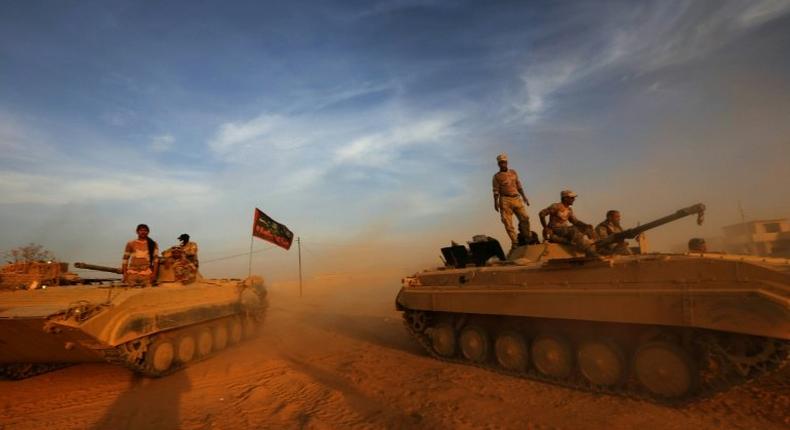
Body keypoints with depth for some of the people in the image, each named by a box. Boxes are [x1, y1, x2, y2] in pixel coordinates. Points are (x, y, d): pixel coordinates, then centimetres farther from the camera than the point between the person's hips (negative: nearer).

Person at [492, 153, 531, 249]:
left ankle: (526, 237, 14)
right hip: (505, 200, -4)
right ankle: (514, 242, 2)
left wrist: (524, 197, 16)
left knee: (525, 217, -4)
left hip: (517, 198, 4)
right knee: (508, 223, -5)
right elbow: (496, 191, -1)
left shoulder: (513, 172, 16)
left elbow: (519, 186, 20)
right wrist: (496, 202, -10)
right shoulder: (497, 176, 4)